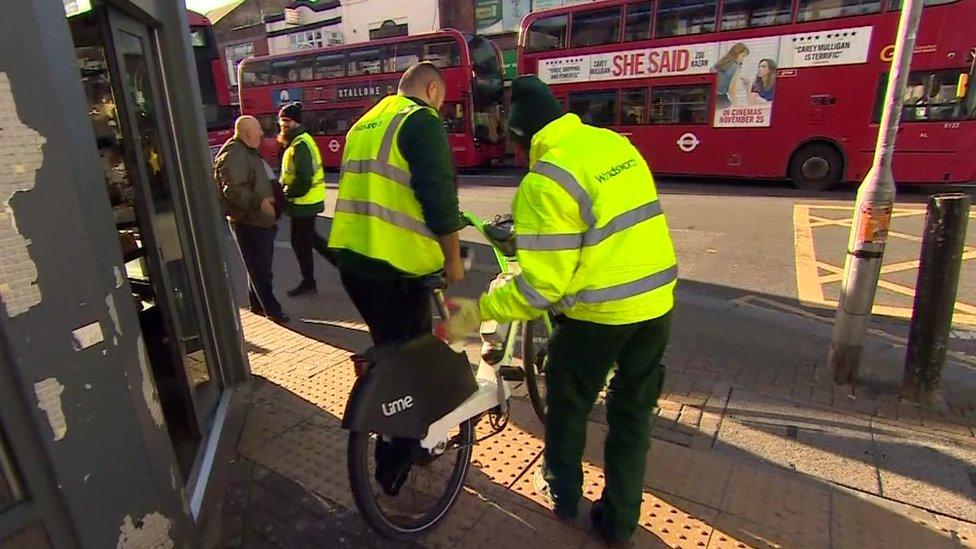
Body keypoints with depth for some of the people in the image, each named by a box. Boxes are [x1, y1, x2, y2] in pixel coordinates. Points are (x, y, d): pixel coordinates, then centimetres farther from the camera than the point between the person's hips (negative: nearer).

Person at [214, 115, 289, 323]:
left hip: (261, 220, 10)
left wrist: (275, 195, 30)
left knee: (260, 265, 17)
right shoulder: (233, 156, -18)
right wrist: (259, 202, -38)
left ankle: (258, 304, 29)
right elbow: (233, 190, -29)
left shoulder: (248, 152, 16)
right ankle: (271, 308, 5)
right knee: (259, 267, -2)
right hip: (248, 222, -10)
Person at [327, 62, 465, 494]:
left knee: (390, 351, 23)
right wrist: (453, 259, -4)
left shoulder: (366, 122, 19)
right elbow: (439, 196, -16)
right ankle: (394, 467, 20)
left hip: (352, 257, 9)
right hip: (394, 265, -9)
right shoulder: (423, 122, -7)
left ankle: (401, 439, 40)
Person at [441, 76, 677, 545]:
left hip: (600, 311, -6)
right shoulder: (615, 143, 4)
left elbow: (543, 284, -22)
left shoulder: (545, 180, -19)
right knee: (633, 413, 18)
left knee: (568, 402, 20)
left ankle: (564, 493, 40)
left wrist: (478, 312, -12)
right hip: (657, 300, 7)